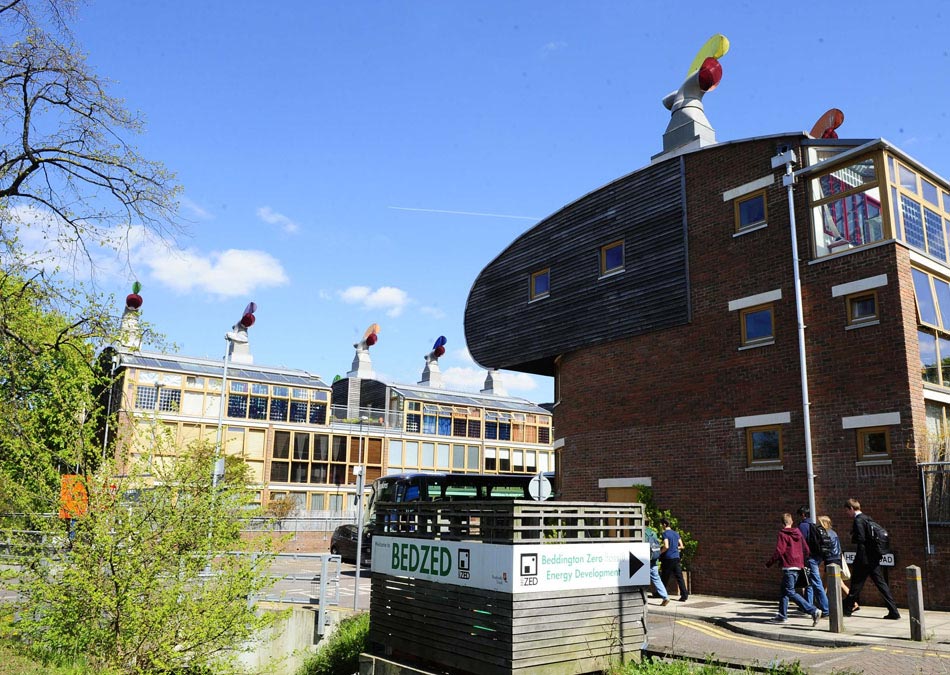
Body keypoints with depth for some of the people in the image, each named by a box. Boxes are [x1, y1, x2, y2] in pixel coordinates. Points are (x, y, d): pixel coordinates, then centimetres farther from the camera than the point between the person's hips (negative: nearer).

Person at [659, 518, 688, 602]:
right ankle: (684, 595, -5)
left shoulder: (665, 533, -10)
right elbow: (681, 546, 14)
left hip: (668, 558, -5)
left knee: (664, 578, 8)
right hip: (676, 558, 5)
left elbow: (666, 546, -19)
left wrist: (660, 552, -4)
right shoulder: (676, 533, 11)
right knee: (679, 577, 2)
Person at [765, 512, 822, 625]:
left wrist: (769, 564, -6)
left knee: (791, 593, -8)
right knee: (785, 590, 18)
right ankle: (782, 615, 21)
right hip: (798, 566, 8)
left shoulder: (782, 534, -9)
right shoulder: (798, 533, 11)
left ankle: (813, 611, -19)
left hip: (788, 567, -8)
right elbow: (806, 550, 12)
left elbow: (779, 551, -16)